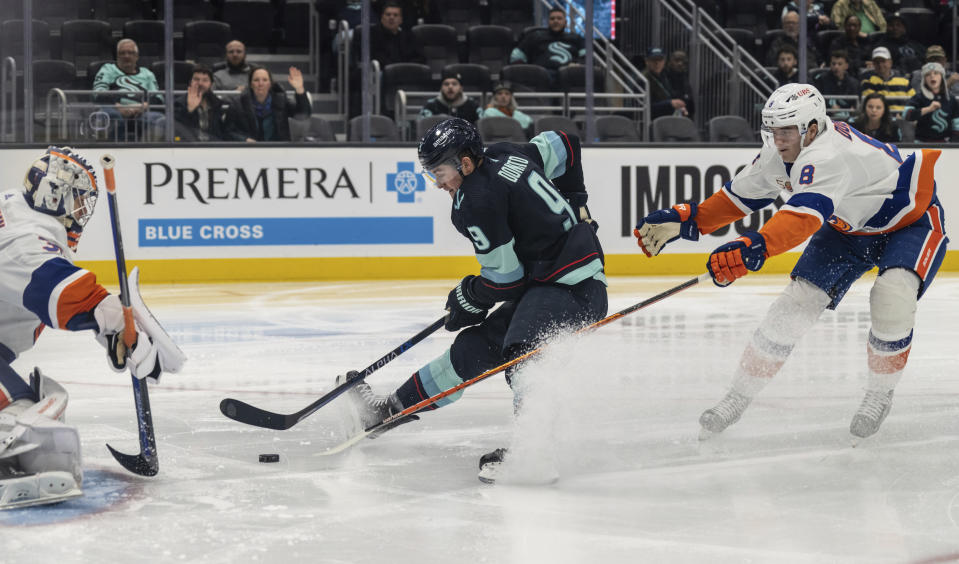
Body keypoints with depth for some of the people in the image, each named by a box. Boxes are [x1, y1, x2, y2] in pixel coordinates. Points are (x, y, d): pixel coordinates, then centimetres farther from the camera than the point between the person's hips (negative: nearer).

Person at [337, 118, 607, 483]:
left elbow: (505, 278, -14)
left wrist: (469, 301, 5)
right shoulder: (505, 156, 8)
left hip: (572, 288, -10)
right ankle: (389, 408, 24)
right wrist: (573, 204, 31)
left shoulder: (477, 201, -18)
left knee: (520, 351, -34)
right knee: (475, 347, 15)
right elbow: (564, 145, 24)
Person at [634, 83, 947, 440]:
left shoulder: (827, 155, -39)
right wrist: (686, 220, -5)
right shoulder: (777, 156, -12)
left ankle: (879, 396, -5)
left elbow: (805, 214, -56)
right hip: (848, 227, 8)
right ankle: (738, 398, 6)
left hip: (911, 222, -7)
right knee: (796, 302, -4)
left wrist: (755, 247, -70)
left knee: (891, 299, -31)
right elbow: (740, 195, 4)